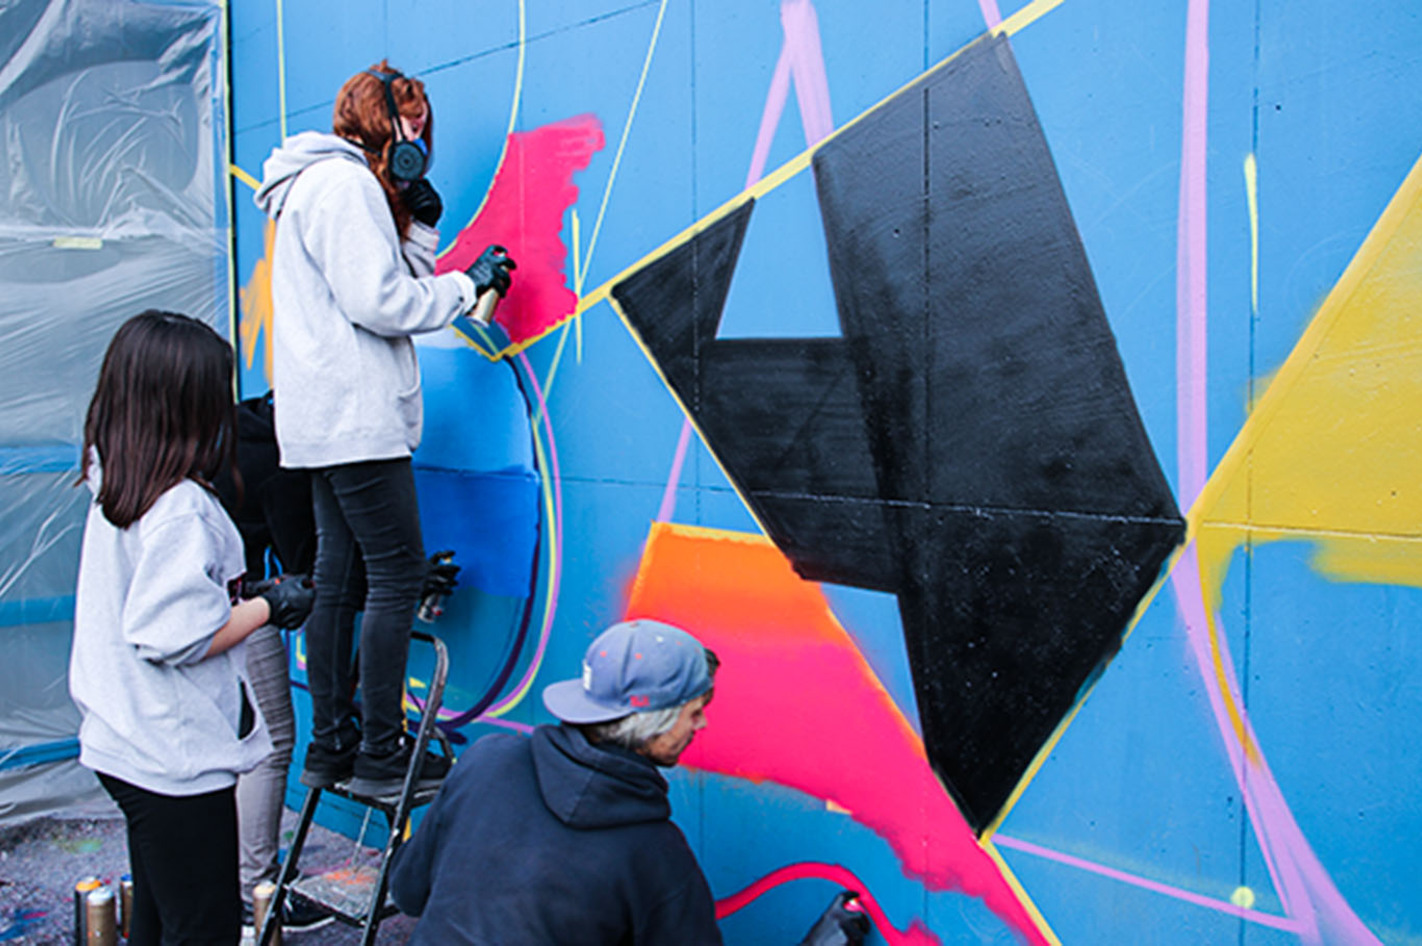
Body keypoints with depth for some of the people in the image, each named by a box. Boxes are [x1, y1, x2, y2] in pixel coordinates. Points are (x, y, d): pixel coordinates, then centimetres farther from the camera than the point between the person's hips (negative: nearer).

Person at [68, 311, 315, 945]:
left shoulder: (112, 486, 7)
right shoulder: (182, 507, -21)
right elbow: (175, 636, -25)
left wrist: (246, 599, 14)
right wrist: (267, 607, -13)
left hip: (125, 747, 10)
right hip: (176, 760, -10)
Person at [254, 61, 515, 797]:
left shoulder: (321, 186, 24)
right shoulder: (345, 185, -9)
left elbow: (379, 288, 20)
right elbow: (380, 302, -17)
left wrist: (419, 226, 12)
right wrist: (467, 283, -6)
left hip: (322, 423, 11)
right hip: (354, 419, -11)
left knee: (339, 579, 11)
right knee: (397, 574, -7)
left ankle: (330, 745, 17)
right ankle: (380, 753, -2)